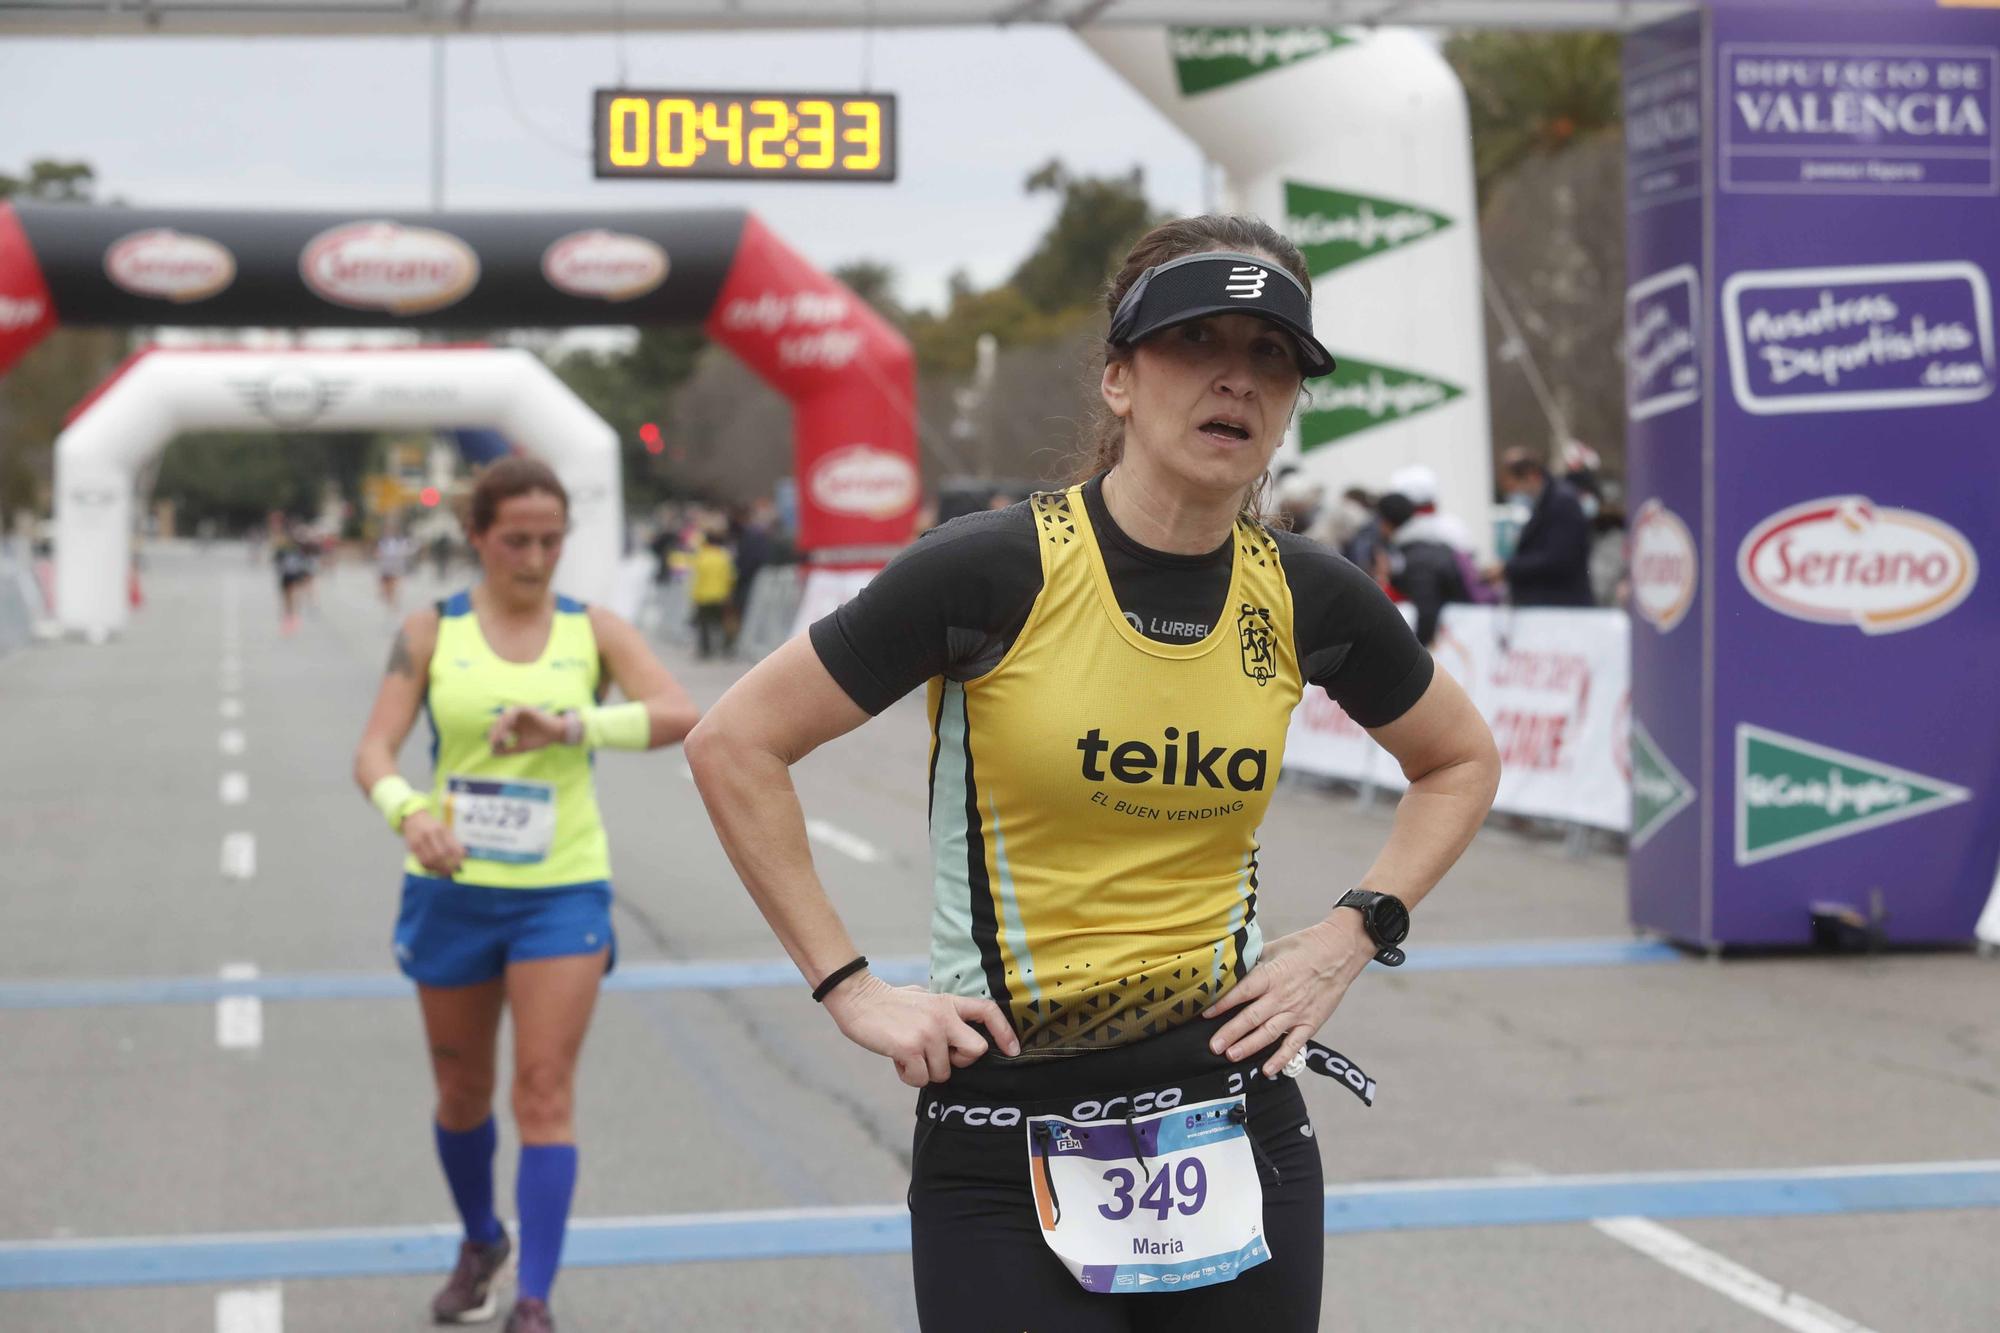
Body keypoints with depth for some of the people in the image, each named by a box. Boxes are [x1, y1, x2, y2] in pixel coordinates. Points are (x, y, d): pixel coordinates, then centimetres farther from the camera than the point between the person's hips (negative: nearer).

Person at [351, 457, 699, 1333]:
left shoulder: (594, 631, 0)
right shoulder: (432, 632, 0)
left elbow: (678, 713, -16)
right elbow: (373, 750, -9)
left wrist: (572, 725, -32)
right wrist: (408, 812, -32)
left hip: (562, 893, -1)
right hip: (452, 889, 1)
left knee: (545, 1092, -9)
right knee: (462, 1091, 14)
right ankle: (482, 1245, 41)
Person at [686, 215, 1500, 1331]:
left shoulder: (1307, 598, 0)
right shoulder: (998, 571, -12)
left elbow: (1463, 760, 19)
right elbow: (735, 745, -7)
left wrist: (1354, 935, 5)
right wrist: (851, 989, -8)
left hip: (1237, 1130, 4)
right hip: (1007, 1153, -3)